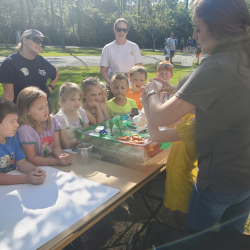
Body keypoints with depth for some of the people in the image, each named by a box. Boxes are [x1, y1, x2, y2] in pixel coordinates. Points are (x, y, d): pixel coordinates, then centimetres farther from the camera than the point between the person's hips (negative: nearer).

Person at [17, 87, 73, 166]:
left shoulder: (52, 121, -1)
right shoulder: (25, 130, -18)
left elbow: (56, 147, 0)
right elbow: (32, 159, -15)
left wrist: (61, 156, -21)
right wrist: (57, 161, -24)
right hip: (34, 169, -5)